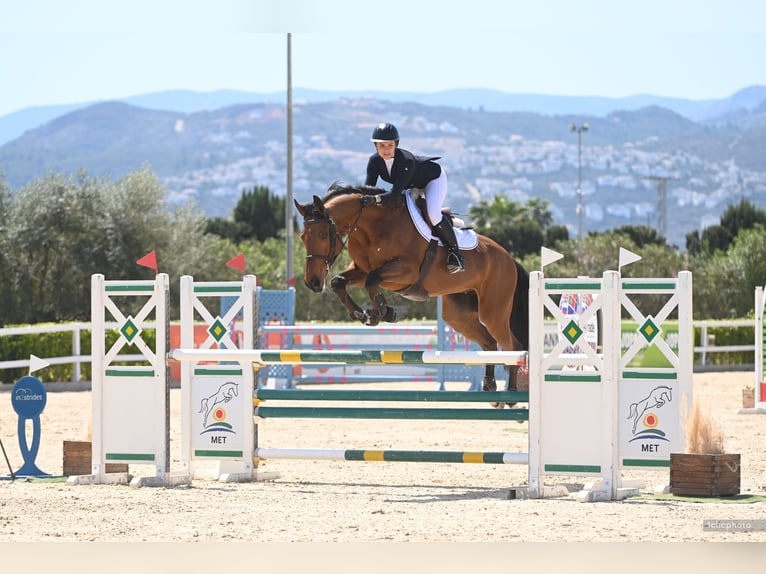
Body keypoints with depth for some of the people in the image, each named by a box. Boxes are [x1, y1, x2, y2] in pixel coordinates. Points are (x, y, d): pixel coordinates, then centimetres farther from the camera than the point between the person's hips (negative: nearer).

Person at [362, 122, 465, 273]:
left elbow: (396, 192, -49)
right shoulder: (374, 161, -24)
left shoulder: (407, 161, -42)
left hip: (434, 179, -7)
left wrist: (376, 199, -65)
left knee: (433, 213, -31)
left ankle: (454, 251, -13)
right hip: (412, 185, 7)